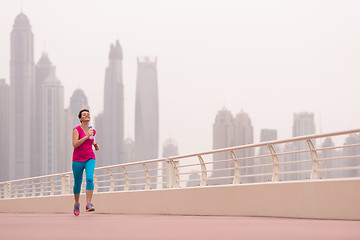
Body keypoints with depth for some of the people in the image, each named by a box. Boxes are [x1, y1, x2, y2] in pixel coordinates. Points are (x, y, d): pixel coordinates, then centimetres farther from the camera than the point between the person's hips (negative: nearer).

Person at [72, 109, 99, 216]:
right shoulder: (76, 130, -7)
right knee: (77, 183, 8)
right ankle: (77, 204, 32)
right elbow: (75, 144, -20)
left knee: (90, 178, -22)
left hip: (90, 159, 2)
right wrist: (86, 136, -24)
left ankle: (89, 204, -26)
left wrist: (95, 145, 9)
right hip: (78, 160, -2)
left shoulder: (92, 130, 8)